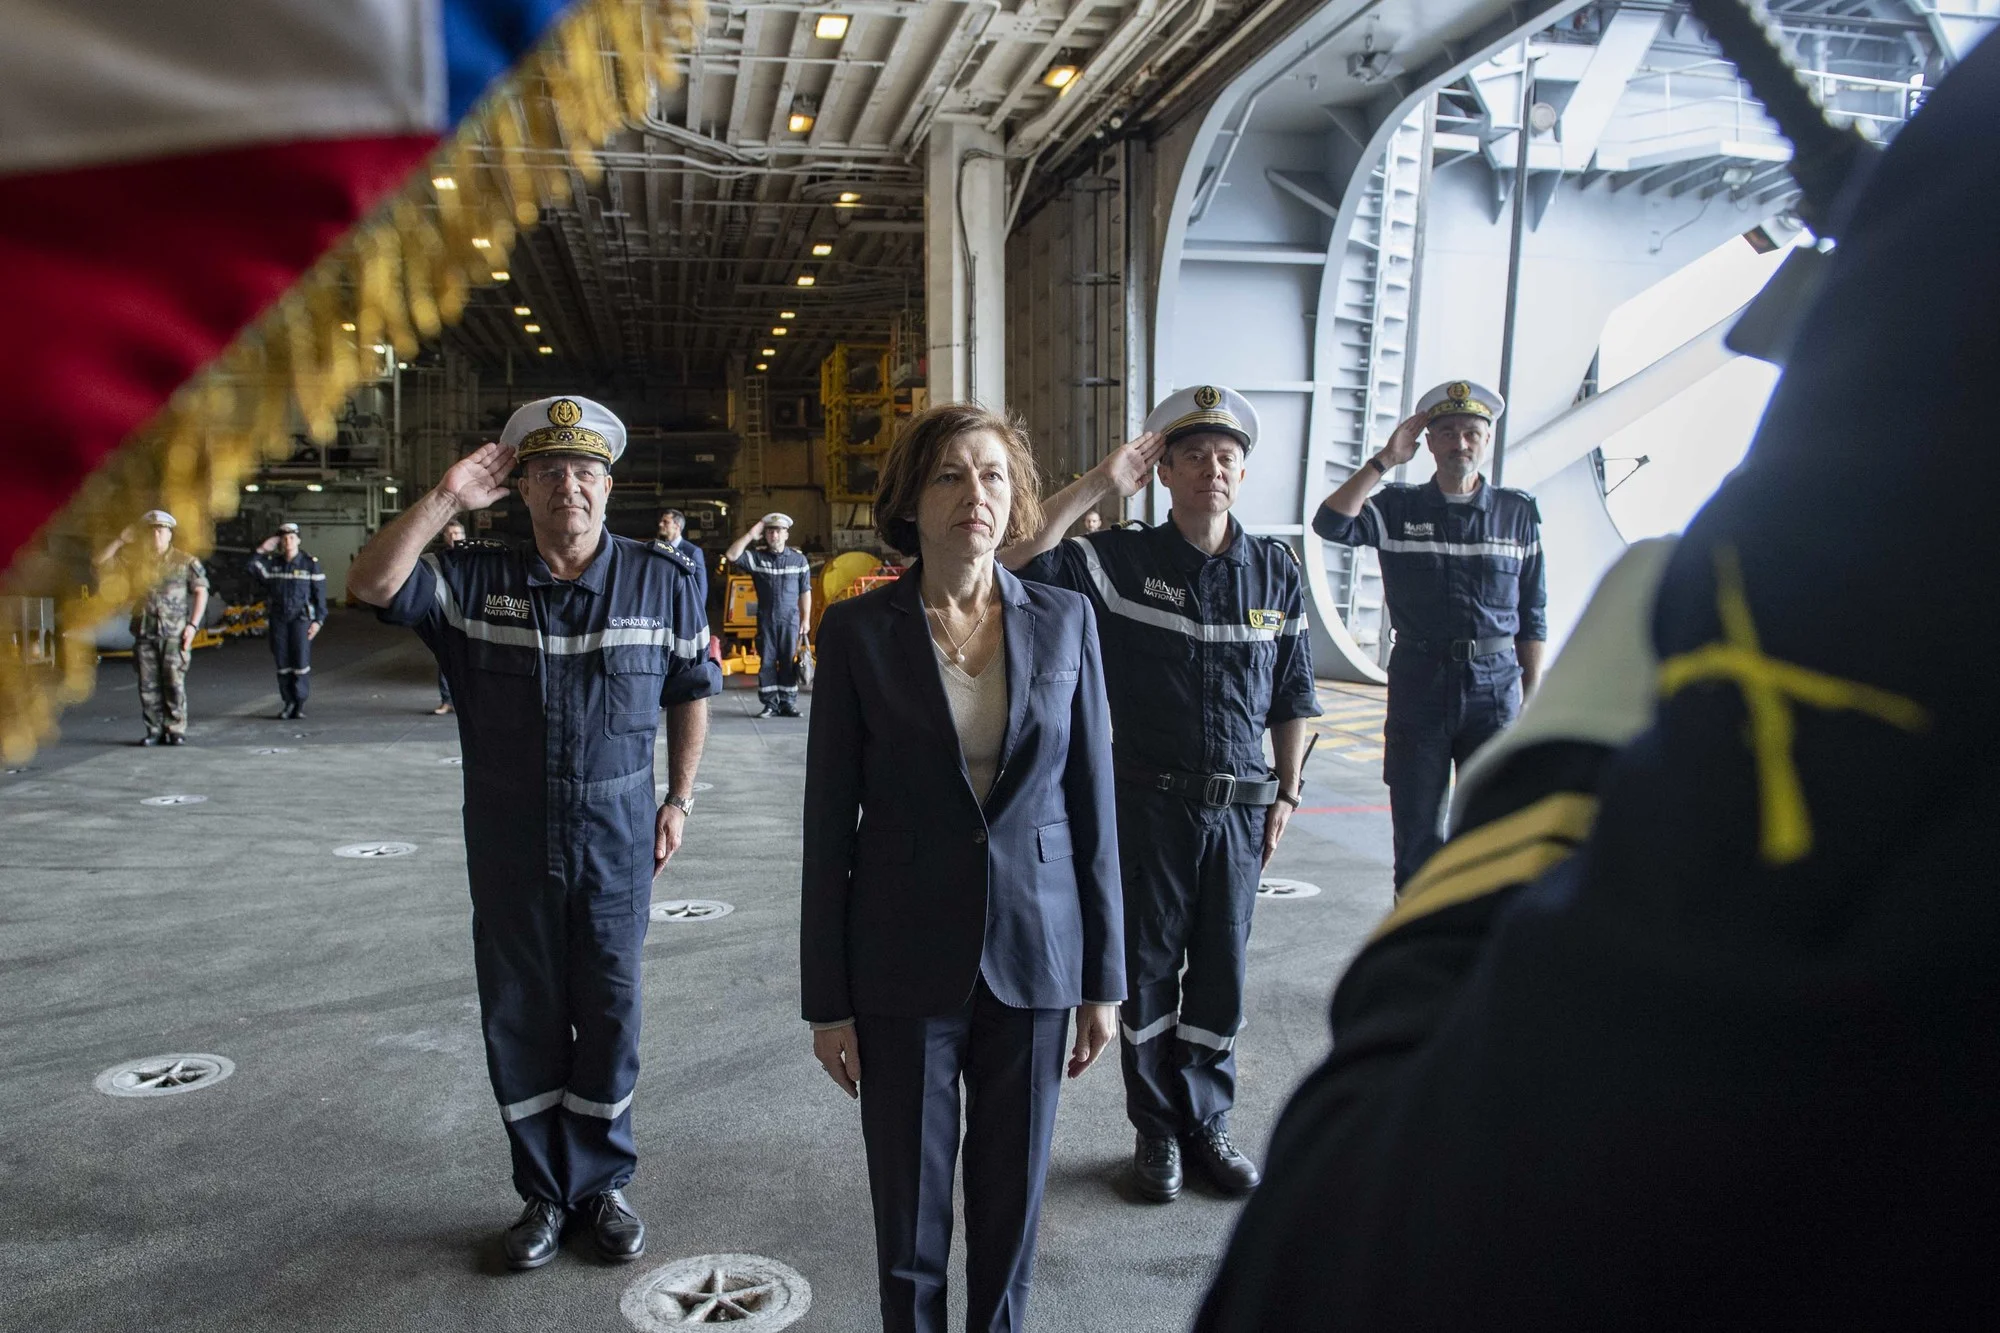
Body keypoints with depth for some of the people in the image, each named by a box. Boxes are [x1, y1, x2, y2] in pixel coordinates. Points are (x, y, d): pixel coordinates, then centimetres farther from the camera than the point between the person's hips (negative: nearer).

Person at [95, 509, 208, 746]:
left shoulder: (185, 561, 2)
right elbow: (100, 562, 12)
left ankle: (176, 730, 0)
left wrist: (193, 624, -7)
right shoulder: (135, 558, 11)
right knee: (148, 685, 4)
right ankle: (155, 731, 10)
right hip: (145, 632, 3)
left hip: (174, 633, -3)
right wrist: (120, 540, 2)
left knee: (174, 683, -7)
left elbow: (201, 591, 2)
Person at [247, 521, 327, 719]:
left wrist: (318, 620, -7)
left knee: (301, 660, -7)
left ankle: (300, 703, 0)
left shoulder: (310, 563, 0)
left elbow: (319, 593, -1)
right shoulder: (273, 564, 11)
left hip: (301, 617, -3)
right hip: (278, 619, 3)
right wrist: (262, 550, -1)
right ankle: (287, 701, 10)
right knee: (282, 662, 3)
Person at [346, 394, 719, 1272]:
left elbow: (690, 690, 8)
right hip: (509, 844, 1)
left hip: (616, 839, 0)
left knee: (610, 1019, 9)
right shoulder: (474, 578, -2)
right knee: (520, 1022, 11)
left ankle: (602, 1185, 29)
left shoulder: (660, 583, -2)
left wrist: (678, 799, 5)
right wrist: (445, 499, -21)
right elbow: (372, 584, -16)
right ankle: (544, 1193, 28)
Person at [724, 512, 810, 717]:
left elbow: (805, 592, 7)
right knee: (767, 661, 1)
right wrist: (750, 535, -8)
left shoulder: (798, 559, 6)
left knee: (789, 662, 1)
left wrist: (806, 619, 2)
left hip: (790, 619, 0)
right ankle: (770, 704, 6)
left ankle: (788, 703, 7)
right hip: (766, 619, 1)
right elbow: (731, 556, -9)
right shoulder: (757, 558, 5)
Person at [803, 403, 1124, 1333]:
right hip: (905, 963, -1)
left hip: (1033, 953, 2)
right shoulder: (858, 630, -6)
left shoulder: (1063, 620, -1)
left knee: (1012, 1195, 14)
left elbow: (1091, 803, 3)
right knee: (910, 1203, 11)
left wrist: (1104, 978, 3)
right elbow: (829, 825, -3)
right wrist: (827, 1002, -3)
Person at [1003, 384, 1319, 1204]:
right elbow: (1016, 563, -21)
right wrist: (1096, 486, -20)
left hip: (1239, 811, 2)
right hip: (1149, 804, -2)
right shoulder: (1121, 560, -5)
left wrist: (1286, 795, 8)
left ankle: (1208, 1124, 32)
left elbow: (1294, 697, 10)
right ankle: (1156, 1131, 28)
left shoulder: (1276, 571, 4)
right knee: (1148, 972, 10)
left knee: (1221, 978, 13)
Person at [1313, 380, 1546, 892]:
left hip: (1494, 685, 1)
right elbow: (1332, 523, -16)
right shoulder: (1400, 508, 3)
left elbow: (1533, 617, 9)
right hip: (1418, 685, 0)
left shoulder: (1518, 513, 6)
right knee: (1415, 832, 7)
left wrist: (1531, 699, 4)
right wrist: (1385, 459, -13)